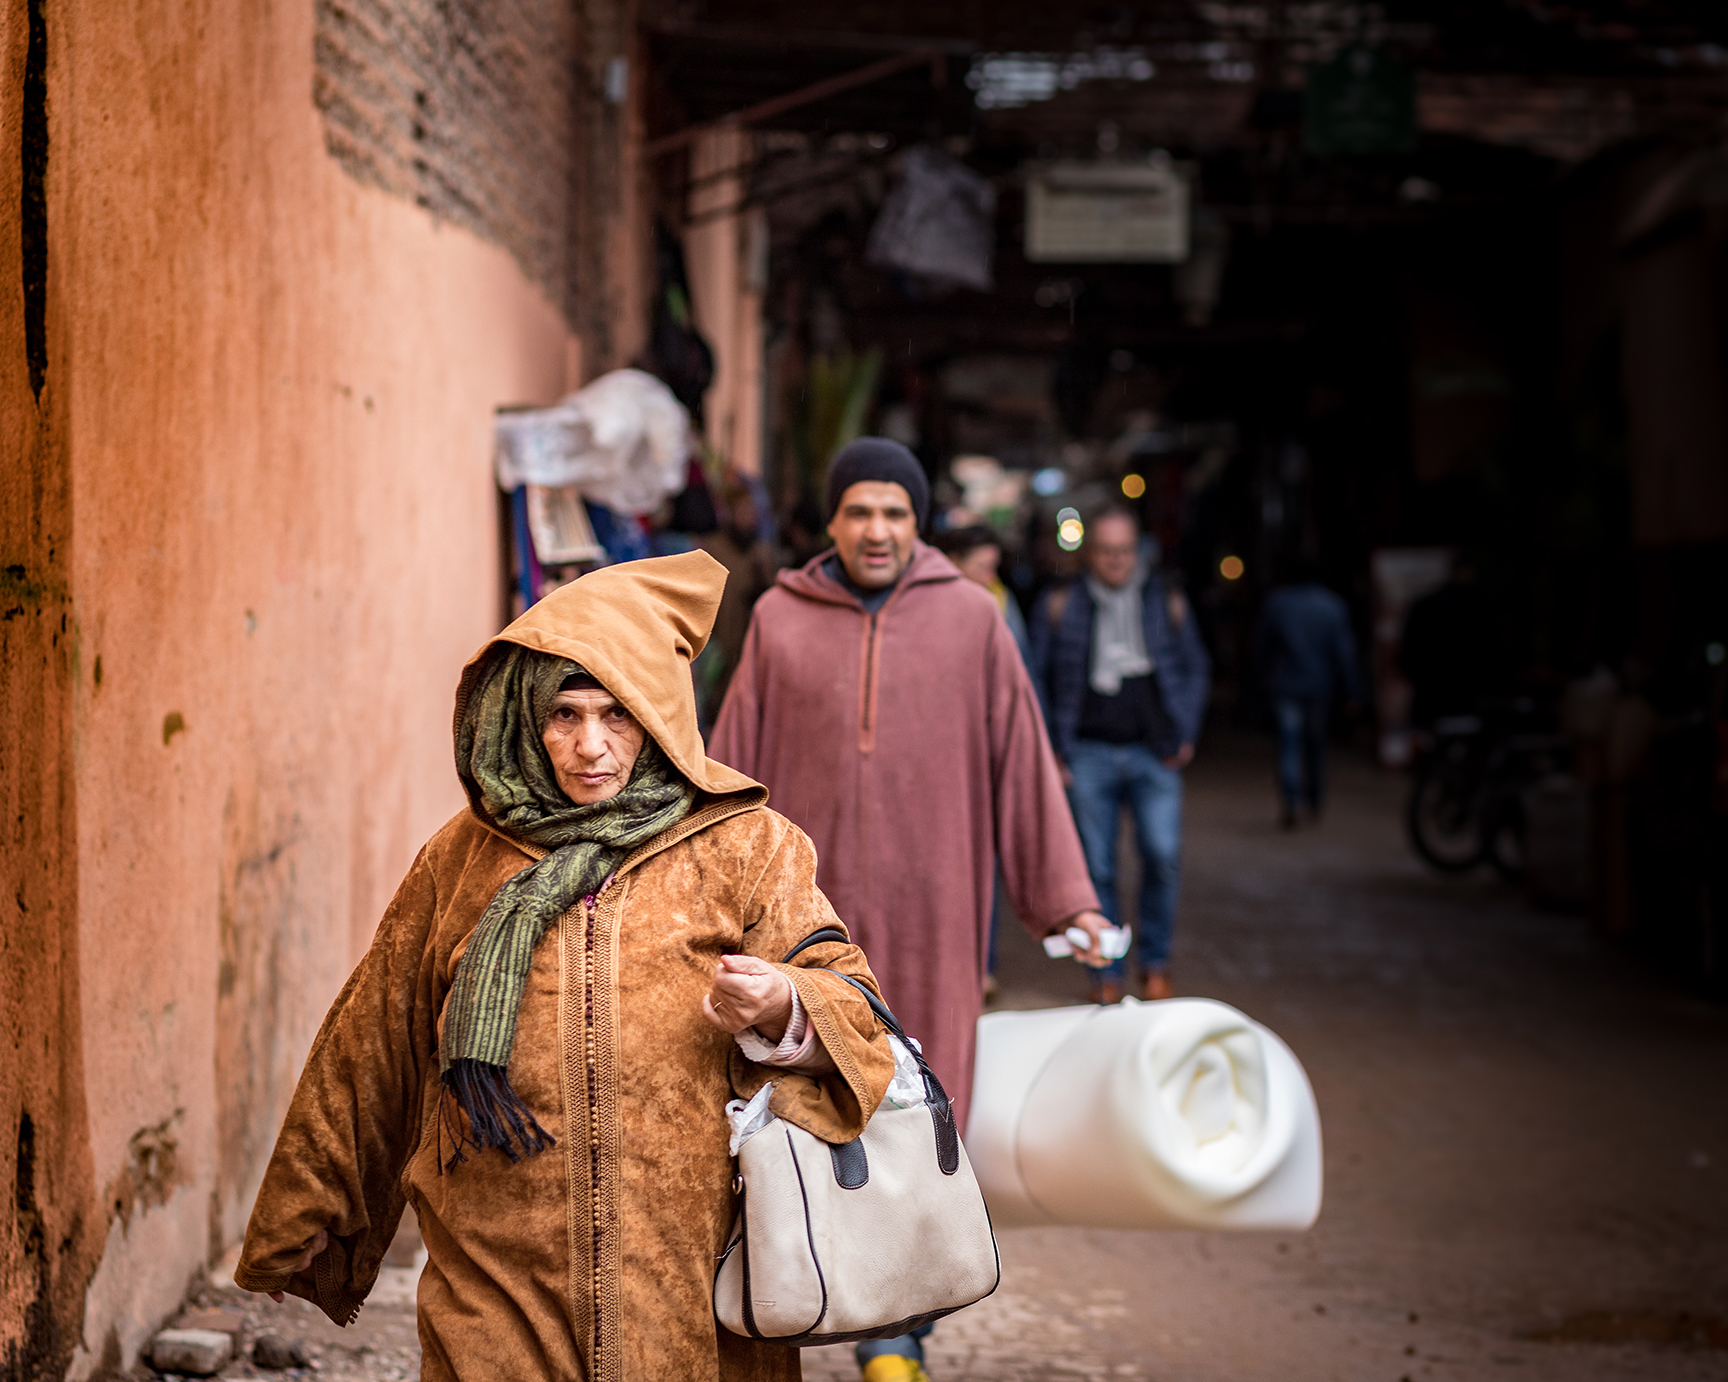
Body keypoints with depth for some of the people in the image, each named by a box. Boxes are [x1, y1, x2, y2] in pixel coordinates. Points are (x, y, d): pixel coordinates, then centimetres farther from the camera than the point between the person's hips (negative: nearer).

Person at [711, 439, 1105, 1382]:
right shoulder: (779, 620, 3)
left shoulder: (971, 619, 2)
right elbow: (735, 767, 5)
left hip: (928, 915, 0)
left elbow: (1021, 764, 4)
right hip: (808, 908, 0)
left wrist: (1066, 898, 3)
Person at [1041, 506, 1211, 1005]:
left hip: (1152, 754, 0)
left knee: (1163, 856, -11)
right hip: (1090, 754, 0)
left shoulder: (1167, 604, 7)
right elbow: (1044, 679, 7)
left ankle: (1155, 963, 8)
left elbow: (1196, 669, 14)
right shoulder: (1063, 606, 4)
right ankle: (1106, 974, 12)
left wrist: (1184, 735, 5)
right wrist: (1055, 751, 1)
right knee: (1096, 867, 0)